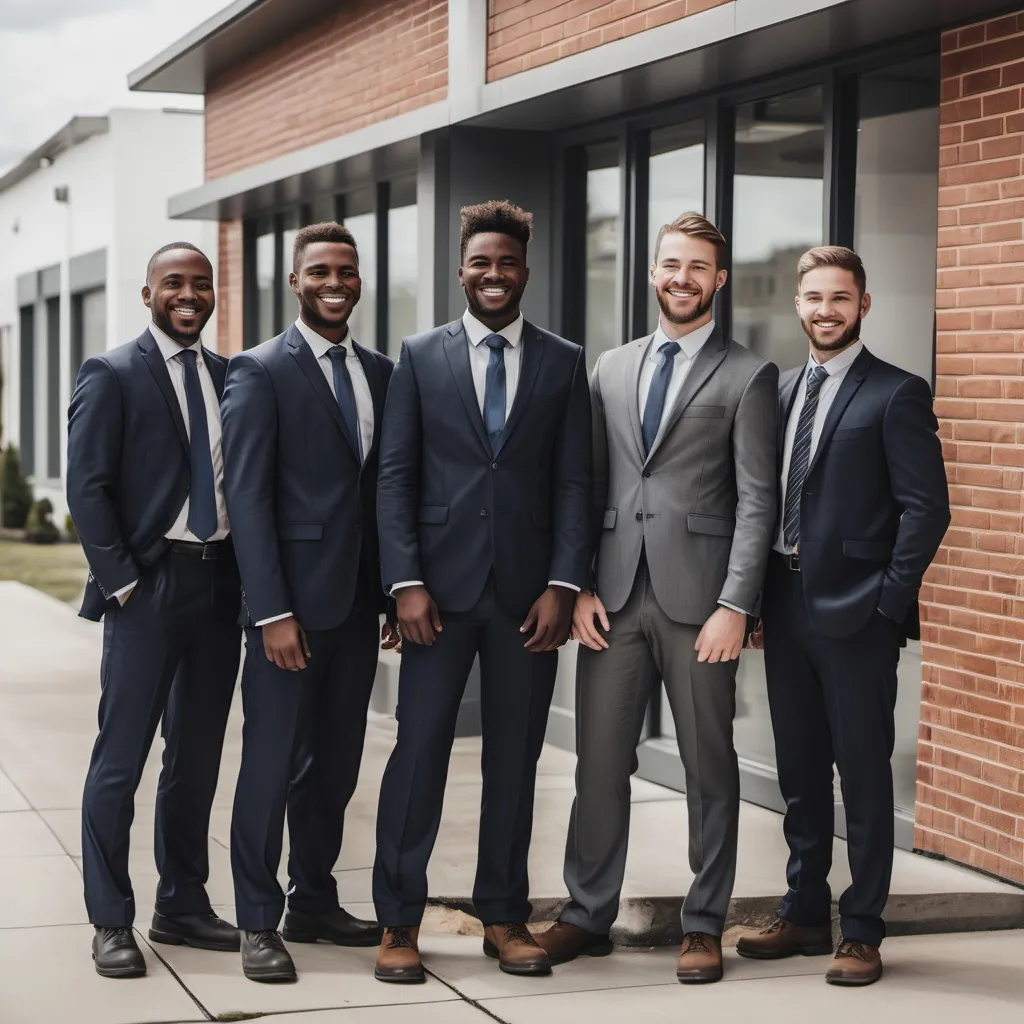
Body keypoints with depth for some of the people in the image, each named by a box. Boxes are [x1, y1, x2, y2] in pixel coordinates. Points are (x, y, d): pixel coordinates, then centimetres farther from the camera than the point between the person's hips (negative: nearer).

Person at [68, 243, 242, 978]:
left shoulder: (230, 377, 11)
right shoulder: (112, 376, -2)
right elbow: (87, 488, -7)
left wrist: (249, 578, 3)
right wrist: (122, 582, -12)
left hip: (220, 585, 5)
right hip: (149, 585, -5)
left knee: (198, 758, 12)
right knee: (121, 760, -2)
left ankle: (183, 905, 23)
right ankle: (111, 923, 6)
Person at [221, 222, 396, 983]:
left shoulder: (380, 373, 12)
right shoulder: (261, 372, -5)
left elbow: (388, 487, 14)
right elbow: (248, 497, -11)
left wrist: (397, 592, 8)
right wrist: (273, 611, -16)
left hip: (358, 602, 6)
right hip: (293, 600, -6)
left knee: (336, 763, 12)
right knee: (274, 762, -1)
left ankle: (315, 903, 24)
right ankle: (259, 921, 8)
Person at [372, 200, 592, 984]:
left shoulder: (564, 363, 7)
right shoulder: (420, 357, 5)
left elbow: (574, 482, 3)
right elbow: (395, 476, 1)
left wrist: (563, 585, -6)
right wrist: (406, 581, -8)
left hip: (527, 591, 1)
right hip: (442, 587, -1)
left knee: (516, 757, 7)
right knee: (419, 750, -2)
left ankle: (505, 916, 18)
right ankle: (399, 920, 7)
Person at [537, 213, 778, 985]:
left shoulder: (747, 376, 1)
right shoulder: (611, 369, 14)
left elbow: (756, 501, -5)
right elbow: (589, 487, 12)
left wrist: (734, 607, -13)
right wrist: (580, 588, 2)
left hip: (697, 598, -3)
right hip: (614, 597, 4)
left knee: (710, 768, 4)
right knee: (600, 761, 6)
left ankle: (704, 926, 13)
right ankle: (589, 914, 17)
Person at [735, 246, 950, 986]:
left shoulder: (896, 394, -5)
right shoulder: (782, 391, 13)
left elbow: (927, 507, -10)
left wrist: (888, 601, -14)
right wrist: (757, 594, 7)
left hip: (855, 613, -6)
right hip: (787, 608, 6)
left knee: (863, 776, 0)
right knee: (799, 774, 13)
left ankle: (862, 932, 8)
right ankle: (805, 914, 24)